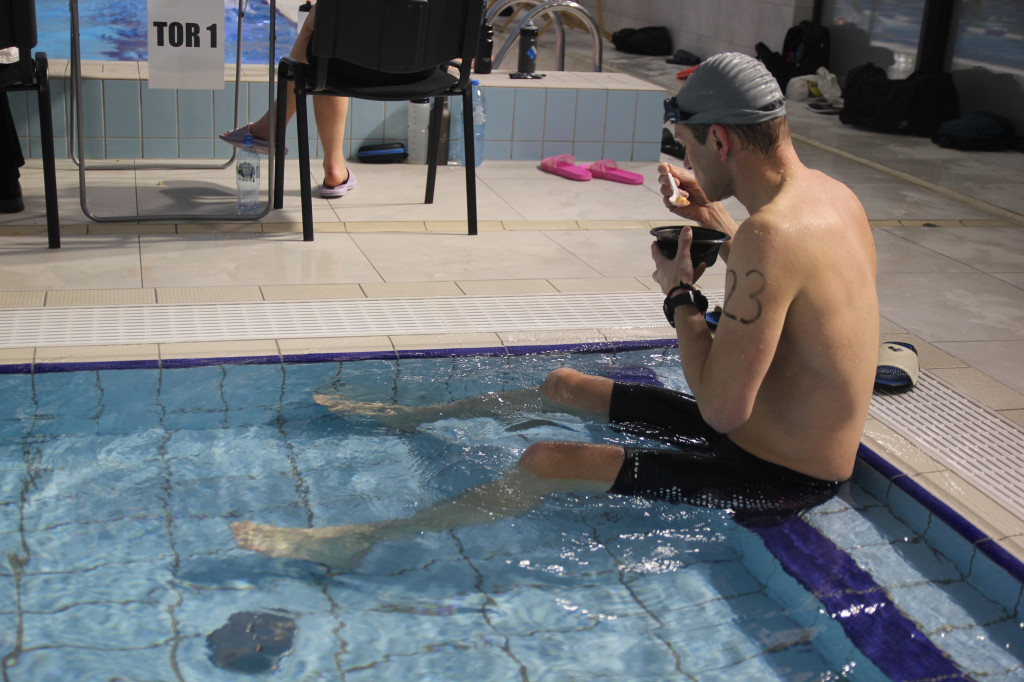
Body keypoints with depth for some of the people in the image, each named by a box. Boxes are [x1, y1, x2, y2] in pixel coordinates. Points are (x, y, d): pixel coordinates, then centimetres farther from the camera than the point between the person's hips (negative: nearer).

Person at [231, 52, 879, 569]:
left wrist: (680, 293, -18)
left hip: (777, 481, -9)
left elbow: (722, 408, -32)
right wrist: (714, 217, 8)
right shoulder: (832, 192, -1)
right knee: (563, 386, 18)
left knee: (547, 465, -14)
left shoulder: (773, 232, -33)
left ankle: (358, 540, -1)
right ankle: (408, 416, 40)